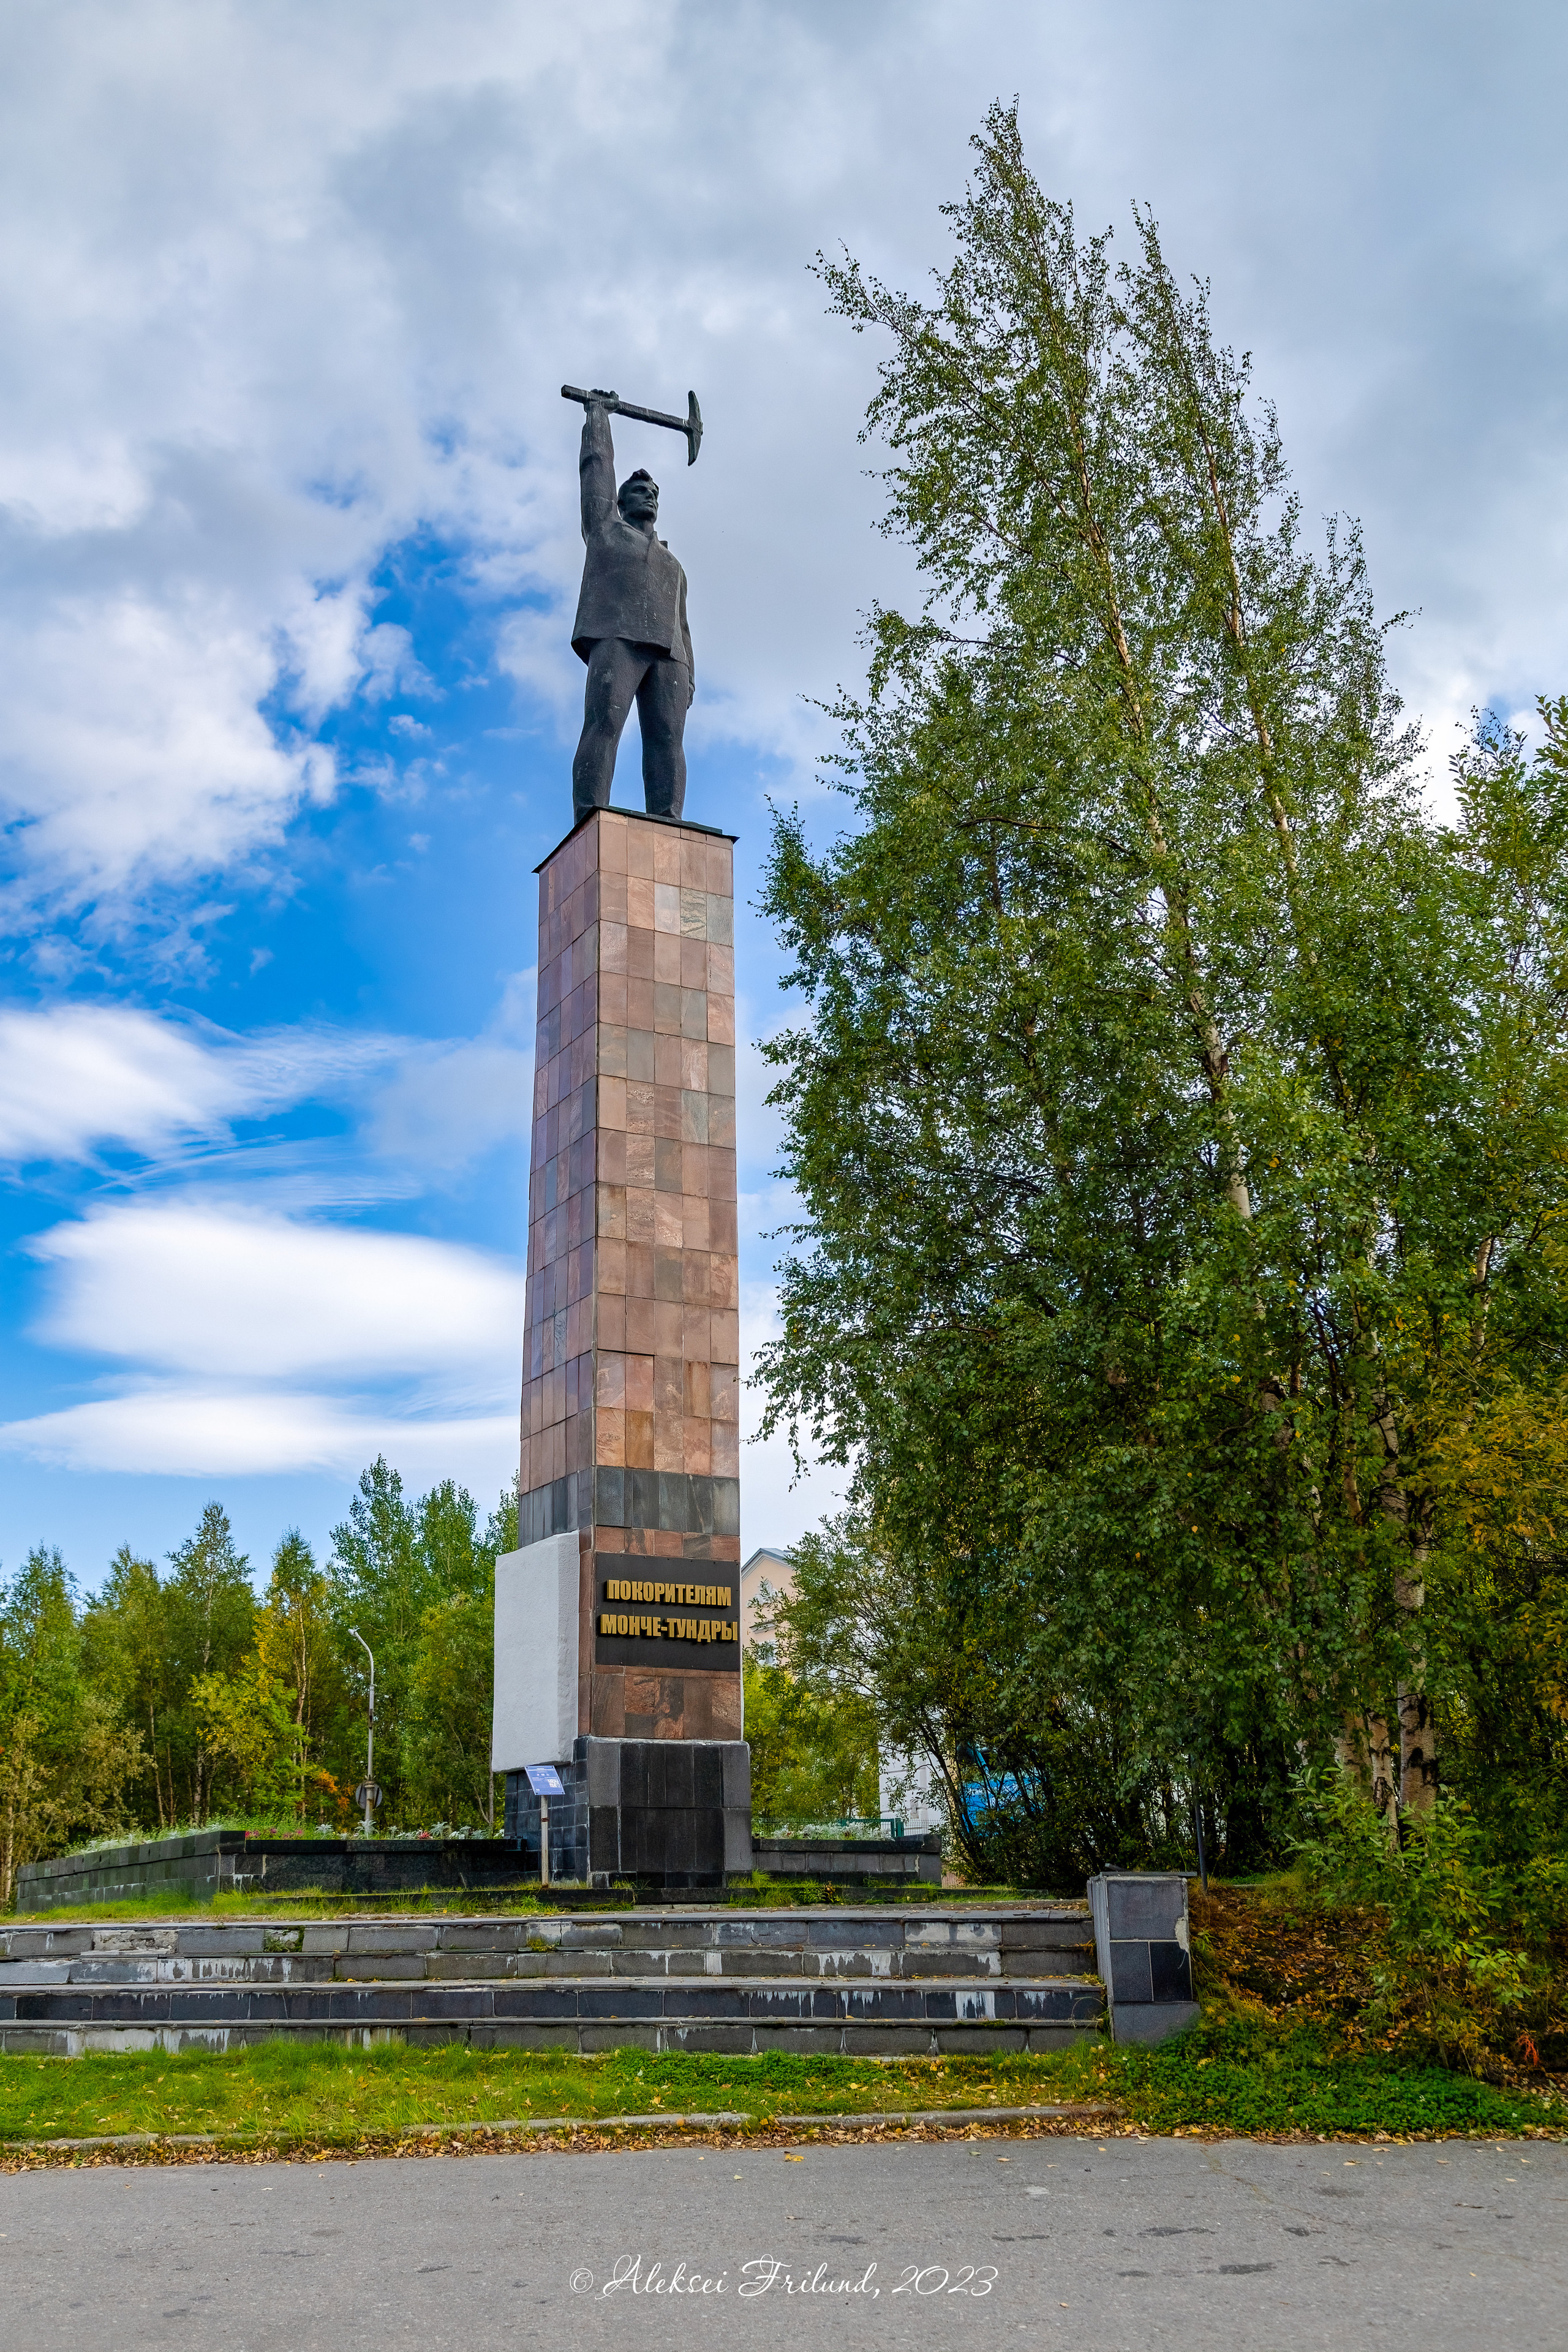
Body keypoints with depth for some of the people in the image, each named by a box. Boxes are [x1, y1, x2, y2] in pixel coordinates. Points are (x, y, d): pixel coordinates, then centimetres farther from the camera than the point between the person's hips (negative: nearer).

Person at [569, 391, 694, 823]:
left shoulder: (672, 564, 37)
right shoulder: (605, 527, 28)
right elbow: (597, 463, 28)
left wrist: (689, 675, 14)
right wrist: (597, 411, 37)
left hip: (666, 652, 4)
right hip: (617, 637, -4)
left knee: (667, 738, -15)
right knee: (604, 723, -23)